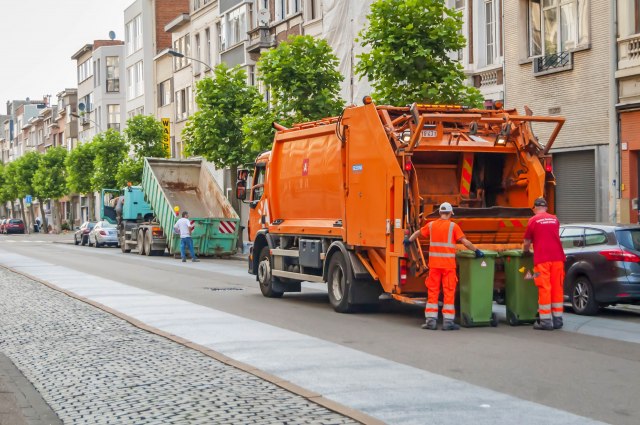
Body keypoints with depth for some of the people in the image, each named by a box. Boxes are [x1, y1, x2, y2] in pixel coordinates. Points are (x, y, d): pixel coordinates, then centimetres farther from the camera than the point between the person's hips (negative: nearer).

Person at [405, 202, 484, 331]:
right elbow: (464, 241, -10)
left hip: (434, 264, 3)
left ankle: (431, 320, 7)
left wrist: (408, 241, 41)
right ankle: (448, 321, 0)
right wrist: (476, 251, 1)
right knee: (449, 292, 1)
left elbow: (418, 233, 23)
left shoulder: (431, 225, 7)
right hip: (448, 264, -3)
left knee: (432, 292, 8)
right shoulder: (453, 226, -5)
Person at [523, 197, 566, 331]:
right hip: (557, 258, 4)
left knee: (544, 288, -3)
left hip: (542, 259, -4)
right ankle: (557, 319, 11)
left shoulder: (533, 221, 2)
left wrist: (525, 251, 29)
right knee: (557, 288, 8)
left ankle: (545, 321, -3)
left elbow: (527, 242, 6)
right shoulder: (555, 219, 16)